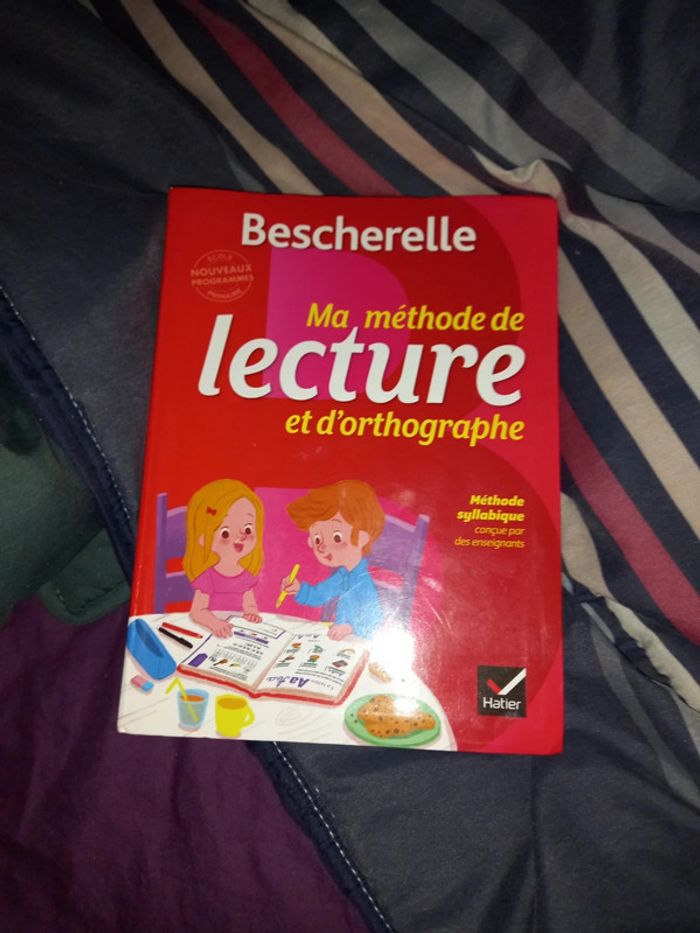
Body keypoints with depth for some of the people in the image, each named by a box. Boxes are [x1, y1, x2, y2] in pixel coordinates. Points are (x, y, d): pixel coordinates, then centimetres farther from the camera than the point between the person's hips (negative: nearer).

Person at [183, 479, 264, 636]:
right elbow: (197, 611, -13)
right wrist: (213, 622, -30)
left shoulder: (247, 577, 5)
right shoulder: (208, 577, -9)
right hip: (211, 631, -3)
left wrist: (252, 613, -9)